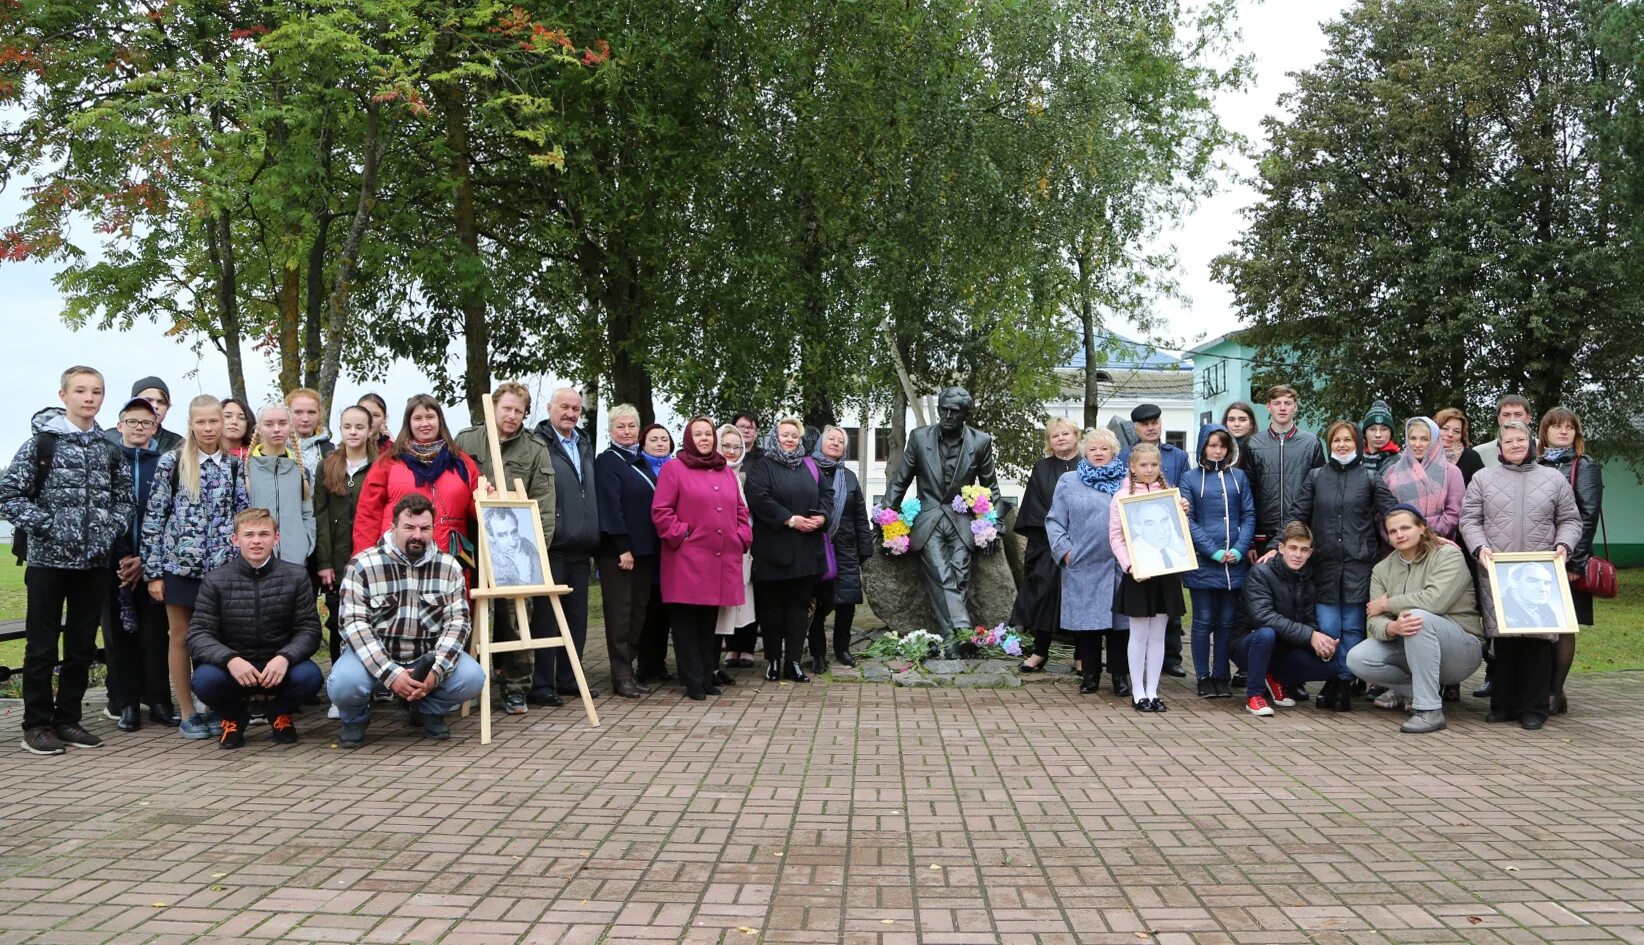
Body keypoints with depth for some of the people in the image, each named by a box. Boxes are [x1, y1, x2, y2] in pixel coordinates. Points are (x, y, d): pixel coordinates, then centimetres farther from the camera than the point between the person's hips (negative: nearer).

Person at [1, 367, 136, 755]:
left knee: (82, 646, 10)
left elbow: (124, 498, 14)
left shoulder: (108, 448, 9)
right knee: (42, 646, 3)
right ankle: (37, 724, 12)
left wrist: (109, 531, -2)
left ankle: (67, 719, 21)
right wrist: (48, 526, -15)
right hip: (48, 560, -4)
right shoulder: (42, 441, -4)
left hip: (94, 562, 4)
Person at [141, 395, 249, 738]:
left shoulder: (234, 465, 6)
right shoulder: (172, 462, -2)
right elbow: (154, 515, -2)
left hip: (221, 565, 2)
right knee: (181, 638, 6)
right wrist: (153, 571, -5)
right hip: (180, 563, -2)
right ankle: (187, 712, 14)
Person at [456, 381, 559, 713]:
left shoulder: (535, 450, 5)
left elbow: (543, 503, 1)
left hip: (516, 547, -1)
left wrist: (539, 546, -7)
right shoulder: (466, 441, 8)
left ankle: (515, 689, 9)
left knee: (515, 618, 0)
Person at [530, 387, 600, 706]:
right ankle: (540, 684, 4)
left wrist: (594, 541, 17)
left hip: (580, 550, 7)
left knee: (577, 618, 11)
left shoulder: (585, 445, 19)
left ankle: (567, 678, 20)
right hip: (551, 548, -7)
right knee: (546, 618, -2)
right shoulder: (538, 444, -5)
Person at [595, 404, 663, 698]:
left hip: (645, 549, 7)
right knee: (620, 613, -3)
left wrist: (655, 546, 10)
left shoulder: (642, 462, 16)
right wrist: (623, 548, -19)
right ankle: (621, 676, 2)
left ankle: (627, 670, 16)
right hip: (617, 550, -7)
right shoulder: (606, 462, -6)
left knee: (639, 611, 9)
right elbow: (610, 507, -14)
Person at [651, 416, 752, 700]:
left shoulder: (726, 472, 18)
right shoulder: (674, 469, 0)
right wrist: (680, 535, -12)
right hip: (687, 561, -5)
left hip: (722, 559, 5)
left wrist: (742, 537, 7)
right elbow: (661, 511, -5)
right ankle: (694, 682, 3)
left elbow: (741, 510, 21)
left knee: (710, 622, 11)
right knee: (687, 622, -2)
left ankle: (709, 676, 18)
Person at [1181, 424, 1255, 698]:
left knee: (1227, 621, 7)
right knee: (1204, 621, 2)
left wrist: (1239, 549, -8)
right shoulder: (1190, 478, 2)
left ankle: (1221, 676, 16)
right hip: (1202, 563, -2)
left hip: (1234, 563, 2)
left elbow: (1249, 515, 6)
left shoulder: (1238, 476, 10)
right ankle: (1204, 678, 10)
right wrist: (1213, 551, -13)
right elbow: (1188, 520, -4)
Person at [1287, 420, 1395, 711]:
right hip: (1325, 564, 1)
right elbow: (1298, 516, 9)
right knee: (1328, 627, -2)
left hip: (1358, 564, -1)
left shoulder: (1370, 478, 7)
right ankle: (1331, 681, 12)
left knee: (1352, 627, 2)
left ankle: (1344, 683, 12)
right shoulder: (1315, 477, 10)